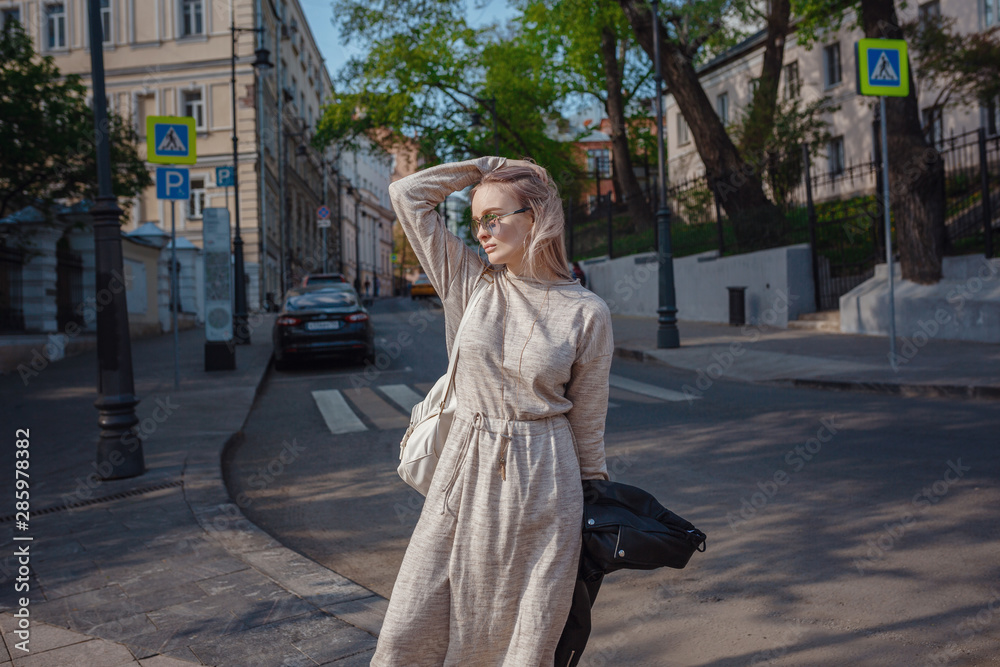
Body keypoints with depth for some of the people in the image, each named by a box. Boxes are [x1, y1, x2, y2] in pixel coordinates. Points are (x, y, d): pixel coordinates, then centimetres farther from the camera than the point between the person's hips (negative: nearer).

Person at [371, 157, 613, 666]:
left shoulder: (587, 313, -4)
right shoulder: (470, 283, 2)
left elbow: (588, 424, 3)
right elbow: (407, 194, 2)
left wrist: (595, 514, 8)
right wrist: (486, 166, 4)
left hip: (542, 487, -2)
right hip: (464, 474, 2)